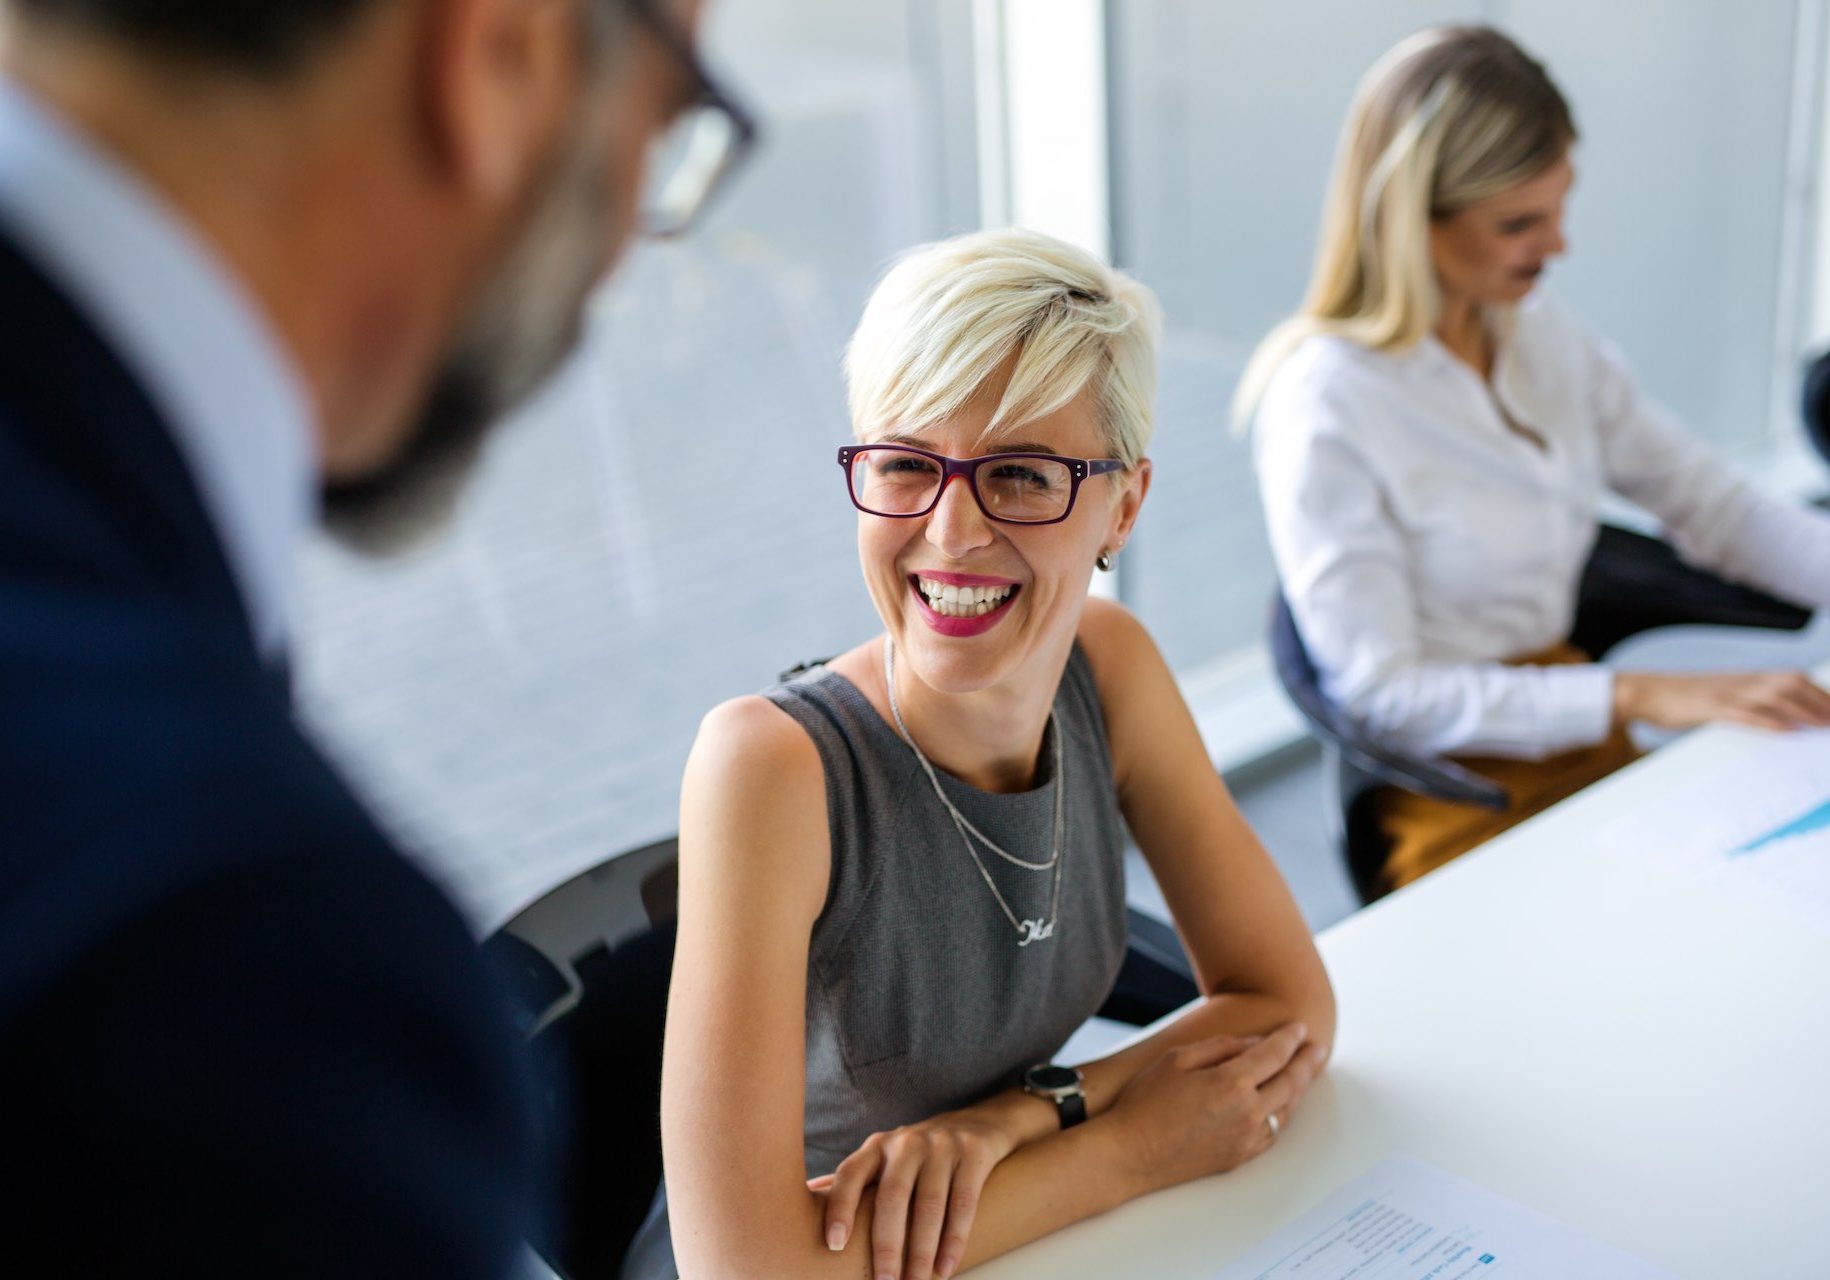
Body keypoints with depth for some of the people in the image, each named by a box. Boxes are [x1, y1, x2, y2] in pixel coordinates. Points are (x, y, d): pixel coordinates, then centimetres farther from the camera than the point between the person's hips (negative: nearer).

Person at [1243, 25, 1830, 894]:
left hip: (1587, 754, 7)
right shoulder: (1324, 405, -16)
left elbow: (1713, 505, 11)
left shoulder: (1542, 335, 8)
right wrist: (1638, 696, -20)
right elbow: (1379, 694, -16)